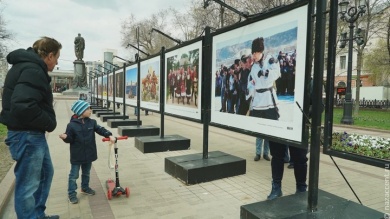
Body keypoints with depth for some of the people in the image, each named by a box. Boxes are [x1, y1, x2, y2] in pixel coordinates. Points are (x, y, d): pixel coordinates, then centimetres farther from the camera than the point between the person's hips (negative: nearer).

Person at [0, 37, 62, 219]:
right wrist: (50, 123, -18)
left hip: (33, 134, 11)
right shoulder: (33, 70, -20)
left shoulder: (28, 66, 14)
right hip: (26, 135, -11)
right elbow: (23, 106, -32)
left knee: (45, 172, 23)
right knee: (27, 185, 1)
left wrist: (46, 124, 7)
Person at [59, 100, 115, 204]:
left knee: (86, 173, 21)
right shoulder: (72, 125, -14)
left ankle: (85, 188, 39)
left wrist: (109, 135, -18)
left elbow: (100, 129, -4)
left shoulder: (91, 122, -1)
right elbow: (70, 139, -10)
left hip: (89, 154, 5)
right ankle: (72, 193, 18)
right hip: (77, 155, -5)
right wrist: (65, 137, -32)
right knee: (74, 175, 6)